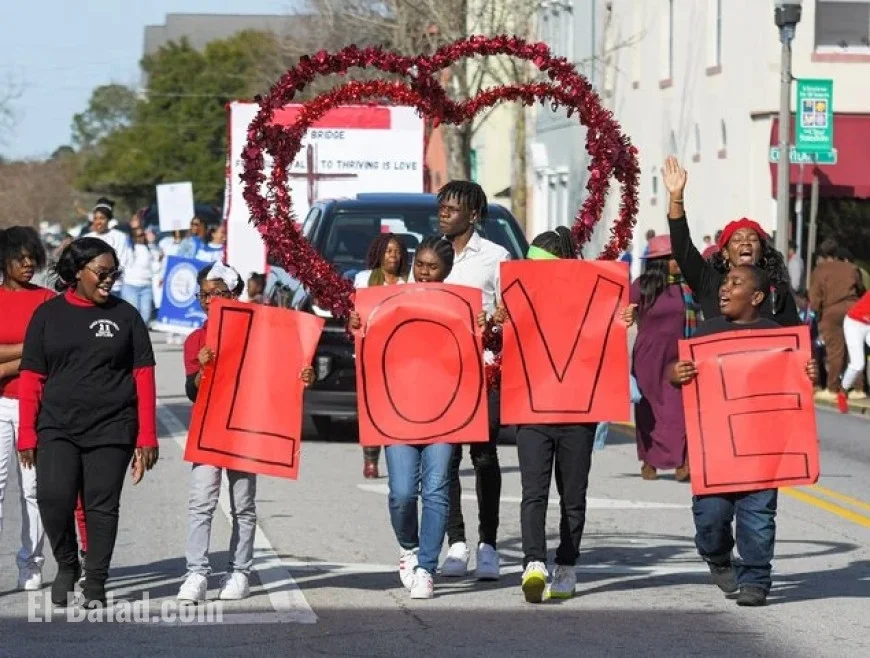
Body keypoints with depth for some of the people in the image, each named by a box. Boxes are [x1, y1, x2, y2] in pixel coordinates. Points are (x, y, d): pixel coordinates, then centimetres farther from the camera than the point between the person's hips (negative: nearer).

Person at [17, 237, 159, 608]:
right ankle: (66, 565, 11)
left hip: (111, 430, 0)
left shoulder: (125, 316, 7)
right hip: (58, 428, 0)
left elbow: (144, 378, 5)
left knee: (102, 505, 0)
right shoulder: (48, 315, 7)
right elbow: (31, 379, 7)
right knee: (53, 497, -14)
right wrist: (27, 434, 1)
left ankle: (95, 584, 12)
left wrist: (147, 437, -1)